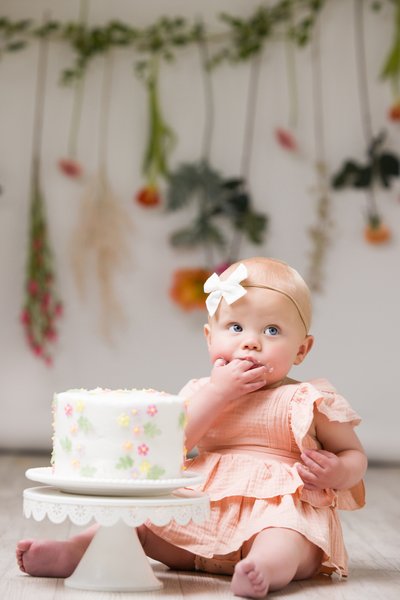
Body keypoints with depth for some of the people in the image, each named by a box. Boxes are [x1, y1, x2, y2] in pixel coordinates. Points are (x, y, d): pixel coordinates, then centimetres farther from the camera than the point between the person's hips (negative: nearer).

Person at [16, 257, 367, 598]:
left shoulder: (309, 402, 5)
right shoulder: (204, 393, 12)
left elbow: (355, 455, 13)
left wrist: (338, 472, -12)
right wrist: (217, 393, -11)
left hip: (282, 511, -4)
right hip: (204, 510, 5)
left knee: (285, 538, -37)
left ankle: (266, 568, -65)